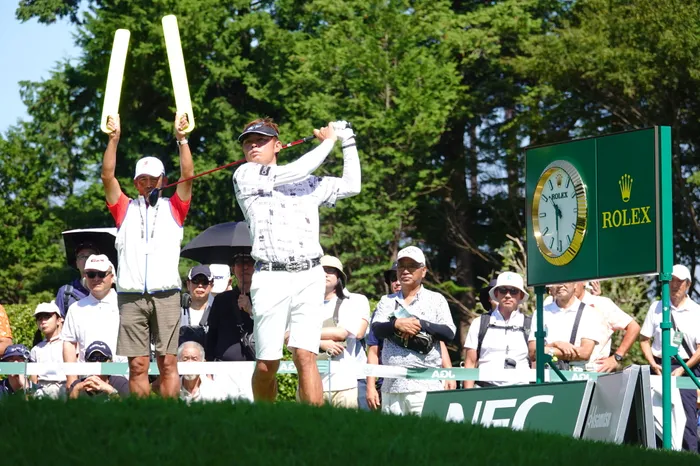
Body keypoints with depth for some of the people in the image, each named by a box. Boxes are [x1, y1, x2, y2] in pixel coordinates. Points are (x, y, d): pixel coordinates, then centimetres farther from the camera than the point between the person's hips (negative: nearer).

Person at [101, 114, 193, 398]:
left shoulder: (173, 208, 15)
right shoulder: (125, 209, 16)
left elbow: (187, 176, 3)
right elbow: (107, 177, 7)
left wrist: (182, 139, -5)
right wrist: (114, 138, -2)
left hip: (166, 294, -1)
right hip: (131, 296, 1)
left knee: (168, 362, -3)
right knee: (138, 364, -2)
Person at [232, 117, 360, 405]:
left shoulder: (308, 184, 21)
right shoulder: (245, 176, 7)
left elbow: (351, 186, 27)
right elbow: (297, 171, -1)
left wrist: (348, 142, 26)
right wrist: (327, 141, 13)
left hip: (309, 276, 2)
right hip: (271, 278, -2)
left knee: (305, 356, -13)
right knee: (266, 364, -3)